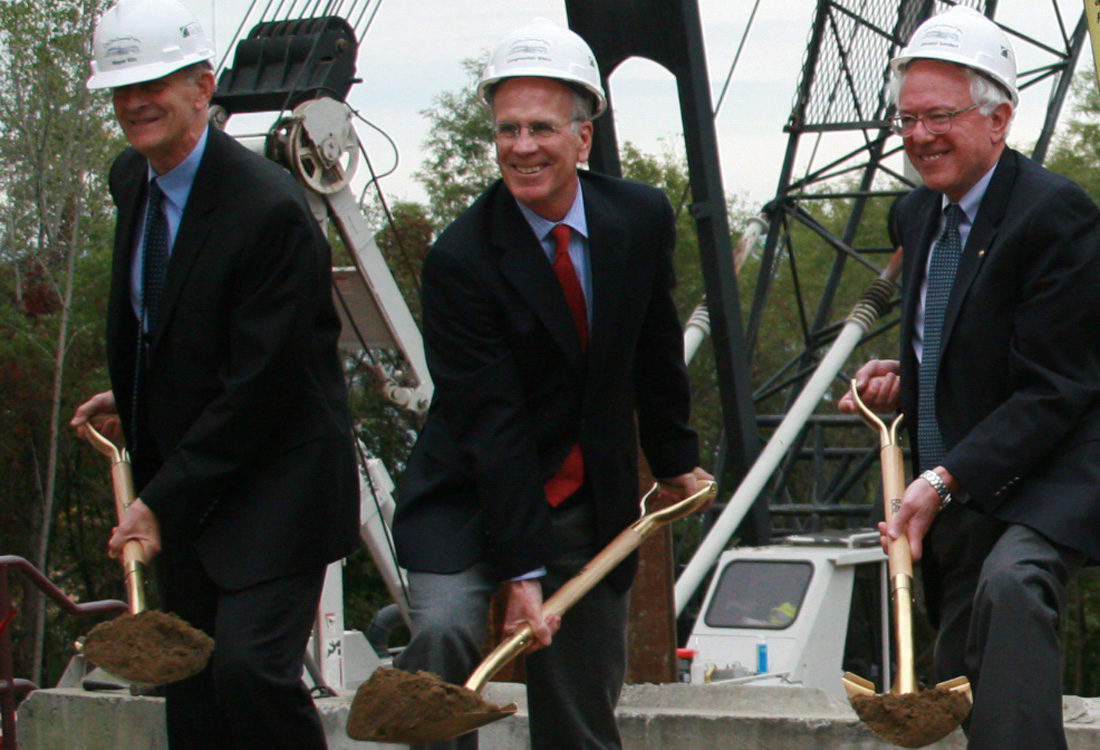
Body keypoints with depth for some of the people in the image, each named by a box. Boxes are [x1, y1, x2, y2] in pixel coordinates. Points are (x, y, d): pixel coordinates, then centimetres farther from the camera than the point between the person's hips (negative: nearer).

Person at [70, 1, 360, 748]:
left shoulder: (268, 207, -22)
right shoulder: (132, 179, 5)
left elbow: (259, 386, -21)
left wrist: (161, 500, -19)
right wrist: (133, 399, 15)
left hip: (274, 482, -8)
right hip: (180, 479, 8)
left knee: (250, 665, -21)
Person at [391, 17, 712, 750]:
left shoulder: (642, 218, -4)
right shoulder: (463, 257, -19)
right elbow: (490, 424, -22)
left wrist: (676, 459, 22)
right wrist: (521, 571, -25)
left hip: (594, 507, 4)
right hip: (471, 504, -4)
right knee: (443, 635, -28)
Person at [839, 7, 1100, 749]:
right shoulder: (920, 213, 11)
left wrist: (945, 480, -26)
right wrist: (901, 376, 5)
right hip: (949, 497, 9)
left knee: (1011, 584, -37)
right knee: (966, 689, 10)